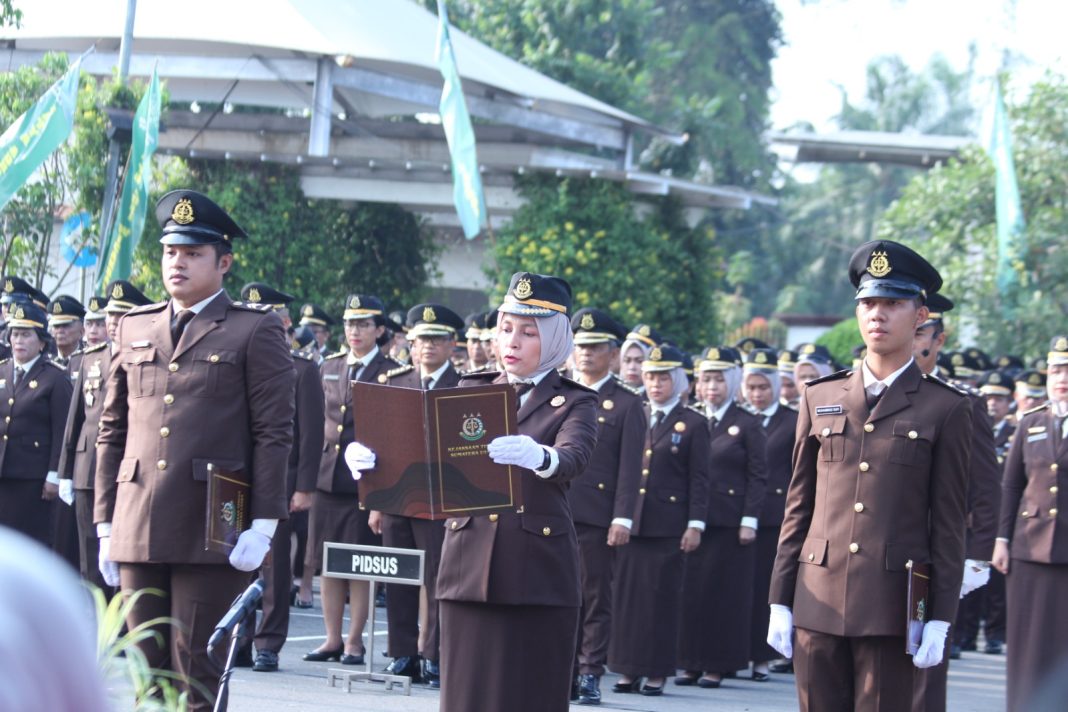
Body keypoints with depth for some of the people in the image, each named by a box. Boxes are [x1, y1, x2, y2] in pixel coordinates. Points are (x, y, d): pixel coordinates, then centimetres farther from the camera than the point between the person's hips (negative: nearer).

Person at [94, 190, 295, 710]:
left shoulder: (256, 331, 3)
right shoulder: (134, 329, 16)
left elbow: (274, 433, -2)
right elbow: (111, 431, 17)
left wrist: (261, 525, -10)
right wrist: (105, 525, 11)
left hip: (211, 532, -4)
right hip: (139, 531, 4)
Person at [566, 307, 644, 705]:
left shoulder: (626, 405, 3)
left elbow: (630, 467, -2)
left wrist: (622, 519, -10)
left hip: (597, 518, -3)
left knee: (594, 598, 1)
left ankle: (590, 674, 4)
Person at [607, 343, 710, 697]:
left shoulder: (693, 424, 1)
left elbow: (699, 480, -1)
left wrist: (695, 525, -7)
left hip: (668, 527, -4)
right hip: (631, 521, 4)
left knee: (661, 597, -1)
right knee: (626, 595, 3)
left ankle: (657, 672, 5)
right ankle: (629, 670, 9)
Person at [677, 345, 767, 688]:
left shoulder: (747, 425, -1)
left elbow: (758, 477, -4)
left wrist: (749, 521, -10)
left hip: (729, 523, -4)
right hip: (695, 520, 4)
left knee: (725, 592, -1)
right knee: (692, 590, 3)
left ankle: (718, 665, 5)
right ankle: (691, 662, 9)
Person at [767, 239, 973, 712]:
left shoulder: (946, 410, 2)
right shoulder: (820, 399, 11)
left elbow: (949, 526, 1)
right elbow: (798, 508, 12)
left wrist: (940, 620, -5)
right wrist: (780, 601, 7)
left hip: (892, 611, -3)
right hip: (818, 603, 3)